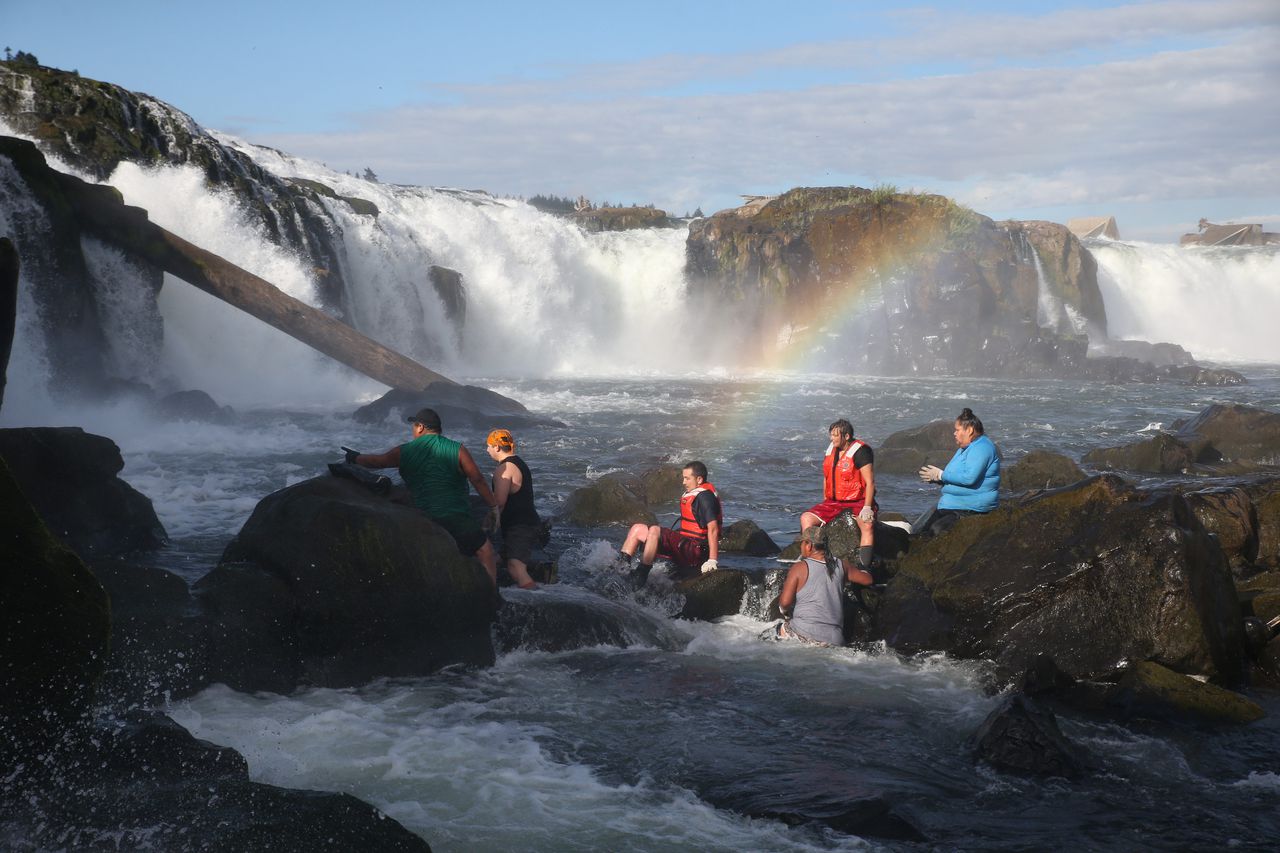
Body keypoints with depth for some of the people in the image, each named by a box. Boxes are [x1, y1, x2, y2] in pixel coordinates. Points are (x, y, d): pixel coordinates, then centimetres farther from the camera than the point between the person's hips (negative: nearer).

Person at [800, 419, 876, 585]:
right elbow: (827, 478, 19)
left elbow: (870, 482, -17)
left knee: (867, 524, -35)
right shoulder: (831, 450, 9)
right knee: (806, 518, -10)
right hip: (833, 502, 7)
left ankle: (864, 569, -39)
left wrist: (867, 508, -25)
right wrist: (824, 504, 12)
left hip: (857, 501, -7)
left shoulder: (860, 451, -13)